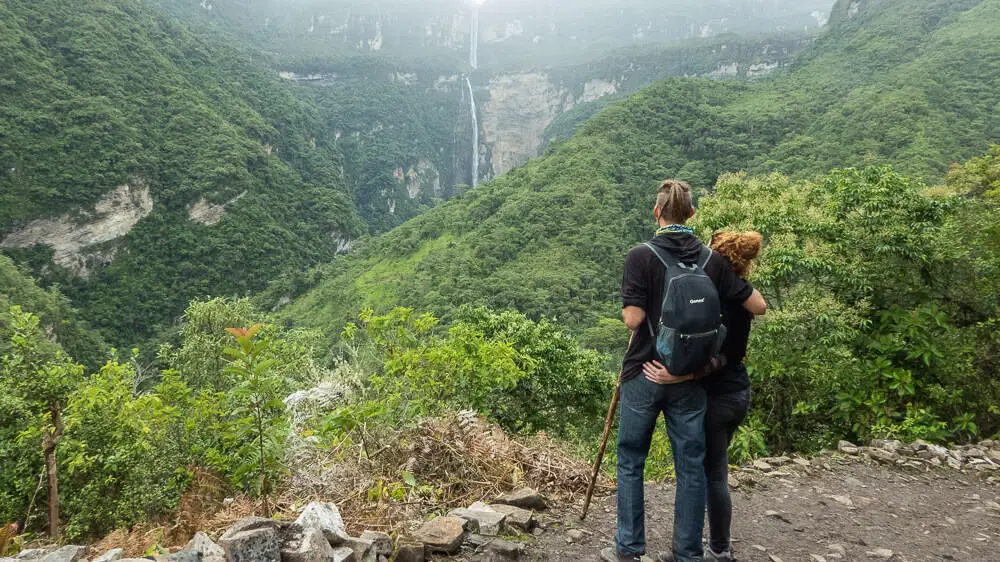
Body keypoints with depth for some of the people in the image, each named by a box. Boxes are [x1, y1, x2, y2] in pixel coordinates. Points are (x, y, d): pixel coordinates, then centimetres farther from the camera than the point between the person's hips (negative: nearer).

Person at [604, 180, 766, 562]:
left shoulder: (641, 256, -11)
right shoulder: (713, 260, -1)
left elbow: (632, 319, -17)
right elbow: (758, 306, 2)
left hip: (644, 373, -2)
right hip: (691, 377, 3)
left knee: (630, 461, 12)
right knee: (691, 466, 11)